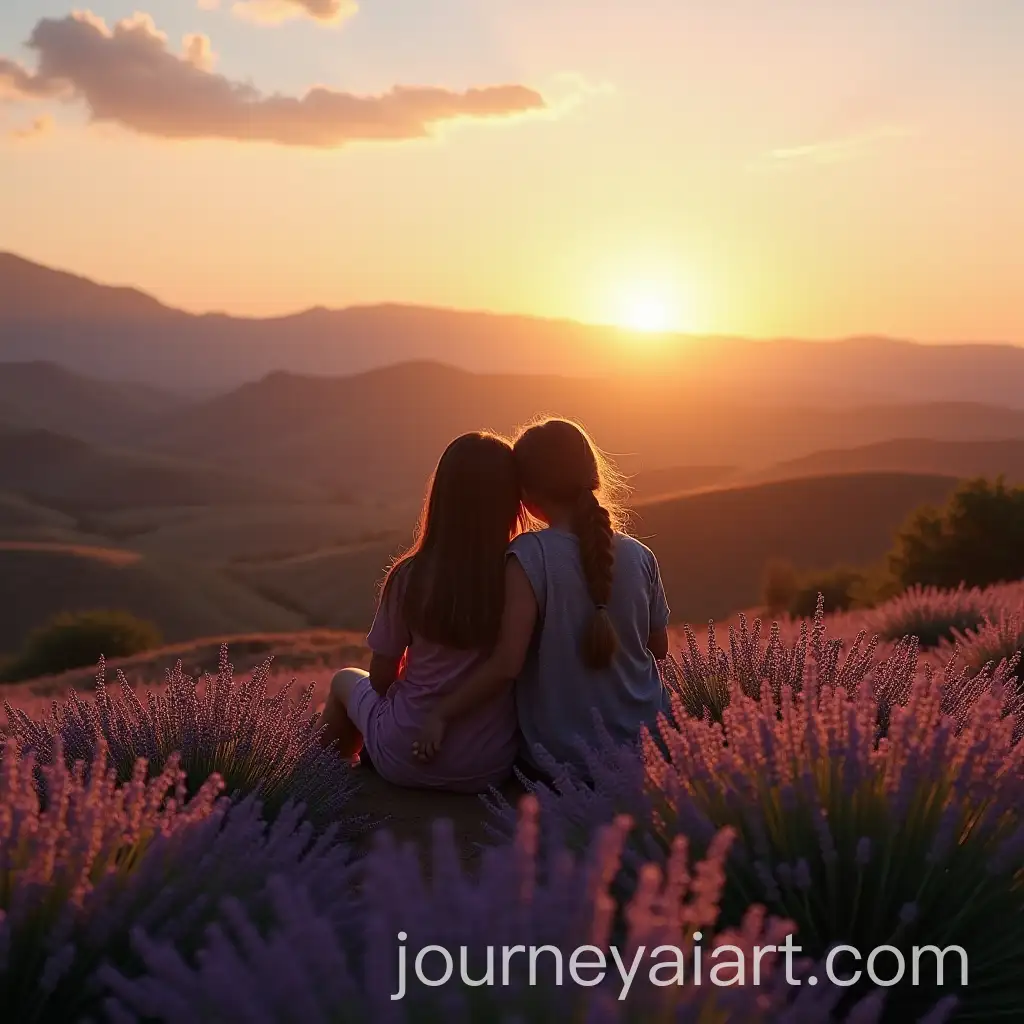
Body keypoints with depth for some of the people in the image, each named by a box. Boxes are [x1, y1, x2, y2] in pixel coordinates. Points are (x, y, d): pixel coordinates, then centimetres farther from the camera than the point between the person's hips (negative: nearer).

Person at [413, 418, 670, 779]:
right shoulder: (639, 556, -6)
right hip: (646, 753, 3)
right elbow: (659, 647, 6)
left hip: (562, 757, -3)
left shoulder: (530, 556, -18)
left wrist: (442, 714, -12)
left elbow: (507, 663, -23)